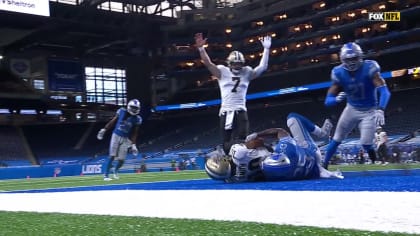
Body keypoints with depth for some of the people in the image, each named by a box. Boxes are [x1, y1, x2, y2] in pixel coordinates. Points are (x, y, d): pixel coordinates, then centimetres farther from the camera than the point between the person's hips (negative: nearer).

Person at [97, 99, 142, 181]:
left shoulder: (137, 119, -6)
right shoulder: (122, 111, -6)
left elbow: (135, 133, -1)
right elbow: (113, 121, 4)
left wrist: (133, 144, -5)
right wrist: (104, 129, 5)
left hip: (125, 139, 1)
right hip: (116, 136, -1)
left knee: (121, 159, -1)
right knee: (112, 156, -9)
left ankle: (116, 170, 31)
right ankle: (106, 175, -1)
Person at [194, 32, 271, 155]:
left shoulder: (247, 73, 11)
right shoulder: (222, 72, 6)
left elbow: (262, 67, 5)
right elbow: (208, 63, -5)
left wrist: (266, 49, -1)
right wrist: (201, 48, -18)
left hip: (241, 113, 0)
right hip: (225, 113, 0)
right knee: (227, 144, 6)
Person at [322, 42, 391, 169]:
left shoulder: (369, 68, -25)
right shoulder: (339, 73, -17)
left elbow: (384, 91, -34)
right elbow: (328, 101, -17)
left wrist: (380, 110, -51)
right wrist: (337, 99, -41)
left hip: (369, 111, -3)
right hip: (352, 109, 3)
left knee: (366, 143, -12)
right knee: (336, 139, 5)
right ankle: (323, 165, 18)